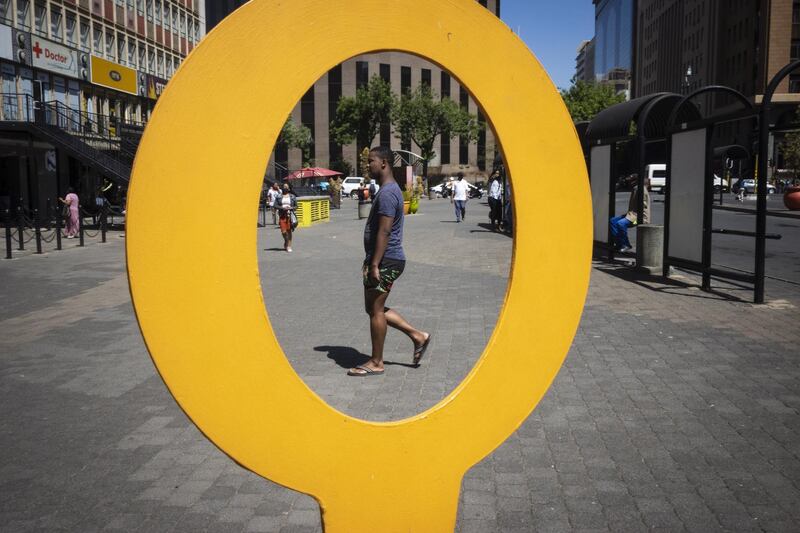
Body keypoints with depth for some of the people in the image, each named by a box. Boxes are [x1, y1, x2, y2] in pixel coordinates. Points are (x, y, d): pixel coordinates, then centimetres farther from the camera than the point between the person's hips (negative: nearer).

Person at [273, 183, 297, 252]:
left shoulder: (292, 197, 6)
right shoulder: (278, 197, 7)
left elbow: (296, 206, 8)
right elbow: (275, 205, 3)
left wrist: (290, 208, -11)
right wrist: (282, 208, -12)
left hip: (290, 215, 0)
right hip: (282, 215, 1)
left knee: (289, 231, -2)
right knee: (283, 231, -4)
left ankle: (289, 246, 6)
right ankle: (286, 241, 27)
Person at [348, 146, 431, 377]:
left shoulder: (387, 193, -17)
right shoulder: (388, 190, 17)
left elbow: (384, 232, -23)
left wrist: (375, 264, -24)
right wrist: (370, 260, 23)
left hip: (385, 262, -10)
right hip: (384, 260, 10)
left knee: (375, 310, -2)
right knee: (375, 308, 15)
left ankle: (376, 363, 9)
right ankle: (418, 336, 19)